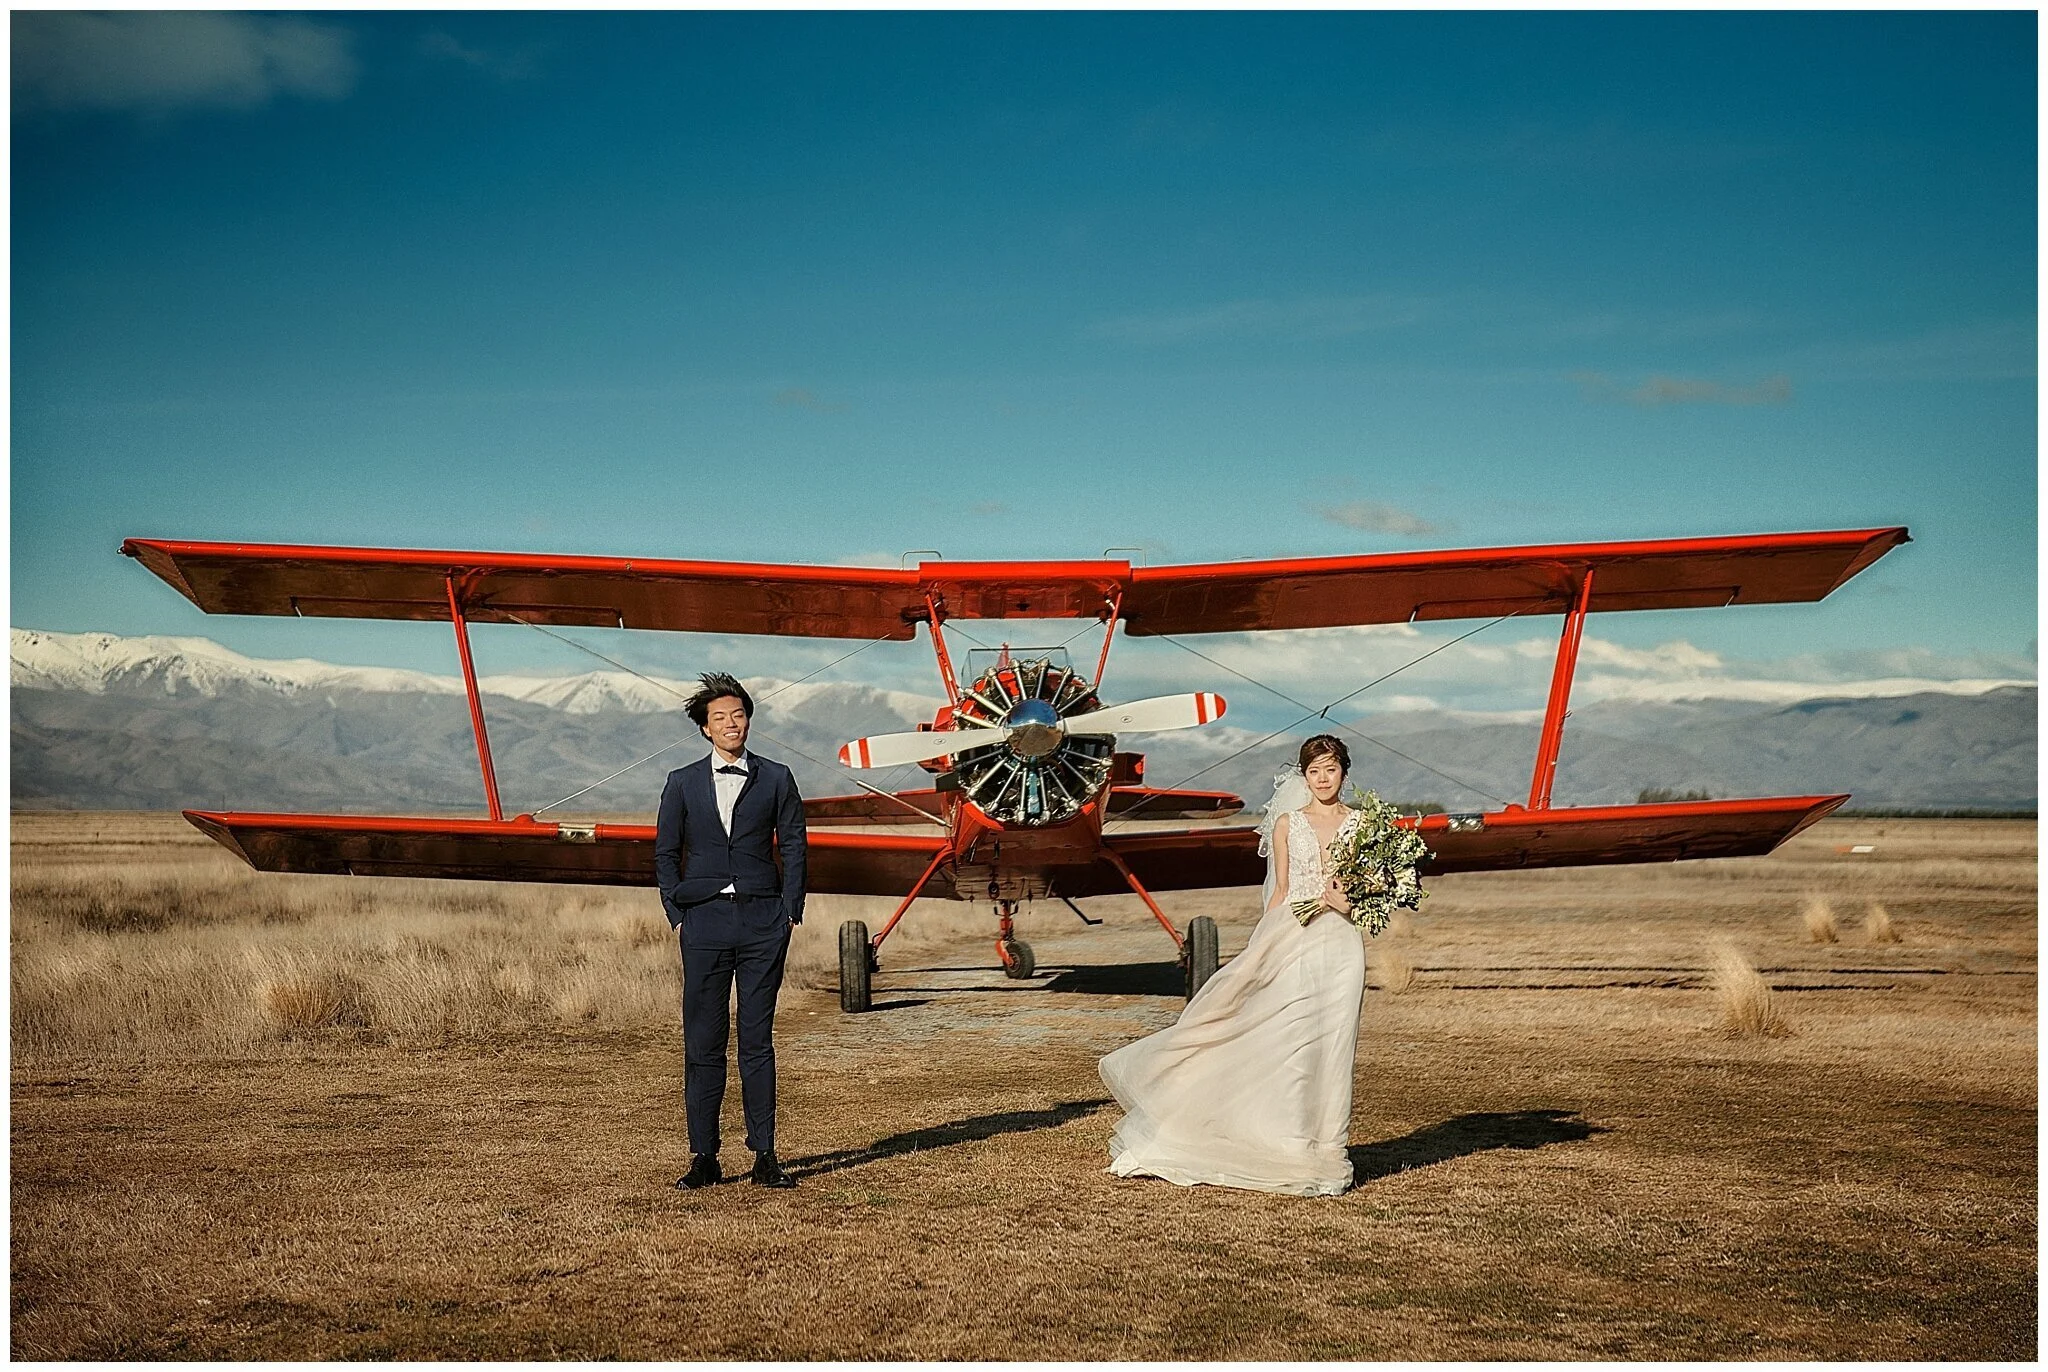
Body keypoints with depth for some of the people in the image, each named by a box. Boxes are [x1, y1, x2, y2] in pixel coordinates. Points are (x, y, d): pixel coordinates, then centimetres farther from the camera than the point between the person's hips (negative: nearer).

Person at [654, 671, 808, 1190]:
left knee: (758, 1040, 2)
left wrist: (790, 912, 1)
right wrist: (677, 917, 1)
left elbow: (793, 846, 9)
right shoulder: (682, 783, 8)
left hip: (762, 920, 0)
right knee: (703, 1042, 1)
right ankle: (703, 1157, 8)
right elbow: (665, 853, 10)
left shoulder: (775, 779, 7)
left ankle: (764, 1156, 7)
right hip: (704, 919, 0)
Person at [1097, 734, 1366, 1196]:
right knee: (1286, 1044, -4)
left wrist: (1348, 903, -12)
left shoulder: (1360, 823, 8)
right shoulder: (1287, 823, 7)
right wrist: (1261, 946, 2)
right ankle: (1290, 1152, 8)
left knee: (1330, 1045, -1)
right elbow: (1280, 890, 8)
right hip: (1292, 941, 0)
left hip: (1339, 944, 0)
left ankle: (1323, 1155, 8)